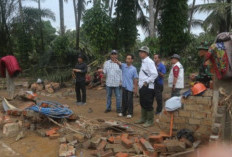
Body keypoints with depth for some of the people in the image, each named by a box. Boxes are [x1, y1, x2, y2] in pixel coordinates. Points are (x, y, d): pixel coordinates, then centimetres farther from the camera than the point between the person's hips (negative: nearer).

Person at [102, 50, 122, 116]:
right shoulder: (106, 63, 7)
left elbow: (121, 73, 2)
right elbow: (104, 72, 4)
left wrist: (121, 81, -4)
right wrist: (103, 71, -19)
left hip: (117, 83, -2)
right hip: (108, 83, 2)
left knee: (118, 96, 1)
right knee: (108, 96, 11)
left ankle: (118, 109, 13)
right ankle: (108, 108, 24)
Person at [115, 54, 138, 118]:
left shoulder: (134, 69, -5)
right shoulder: (123, 66, 1)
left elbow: (135, 79, -3)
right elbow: (119, 63, -20)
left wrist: (135, 88, -4)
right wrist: (117, 61, -45)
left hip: (130, 87, -3)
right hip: (124, 86, 3)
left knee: (130, 101, 4)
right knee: (124, 100, 13)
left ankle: (129, 113, 16)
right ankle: (123, 112, 26)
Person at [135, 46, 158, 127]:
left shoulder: (149, 62, -15)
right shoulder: (143, 62, 14)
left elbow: (155, 74, -23)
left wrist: (146, 82, -19)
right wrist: (140, 82, 13)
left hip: (147, 87, -10)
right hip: (142, 87, 10)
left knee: (148, 105, -1)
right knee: (142, 104, 18)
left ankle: (150, 121, 13)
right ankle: (143, 119, 32)